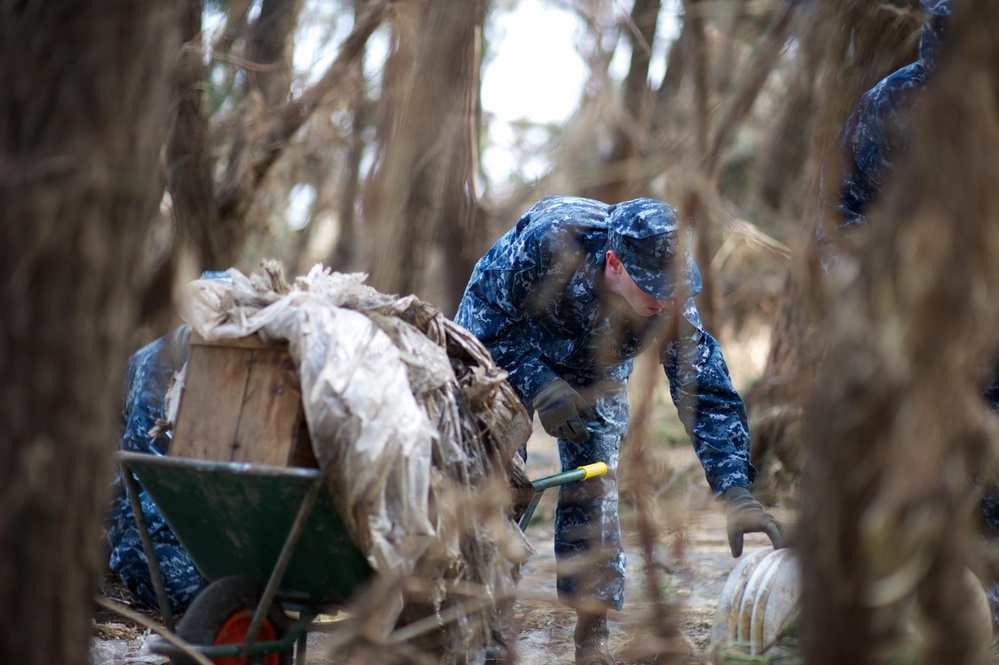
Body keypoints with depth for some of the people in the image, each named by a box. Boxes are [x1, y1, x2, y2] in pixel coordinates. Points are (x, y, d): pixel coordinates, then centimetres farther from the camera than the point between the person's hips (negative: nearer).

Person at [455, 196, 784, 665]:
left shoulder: (672, 303, -32)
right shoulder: (548, 240, -42)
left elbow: (706, 393, -30)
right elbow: (483, 315, -29)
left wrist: (737, 495, -39)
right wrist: (538, 385, -41)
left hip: (593, 374, 2)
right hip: (499, 348, -2)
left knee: (594, 488, -7)